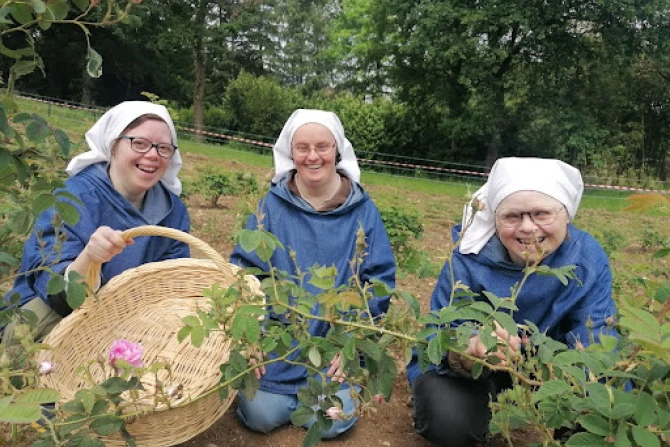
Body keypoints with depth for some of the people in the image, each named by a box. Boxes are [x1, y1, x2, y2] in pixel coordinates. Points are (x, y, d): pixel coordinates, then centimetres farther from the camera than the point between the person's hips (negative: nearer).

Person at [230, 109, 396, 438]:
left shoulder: (363, 210, -3)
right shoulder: (272, 205, -3)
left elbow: (380, 280, -2)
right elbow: (243, 270, -2)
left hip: (337, 343, 0)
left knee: (331, 423, -11)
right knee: (262, 417, -10)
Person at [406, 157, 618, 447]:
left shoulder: (588, 258, -17)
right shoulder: (469, 261, -26)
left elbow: (594, 339, -18)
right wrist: (467, 353, -54)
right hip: (471, 369, -3)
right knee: (450, 422, -31)